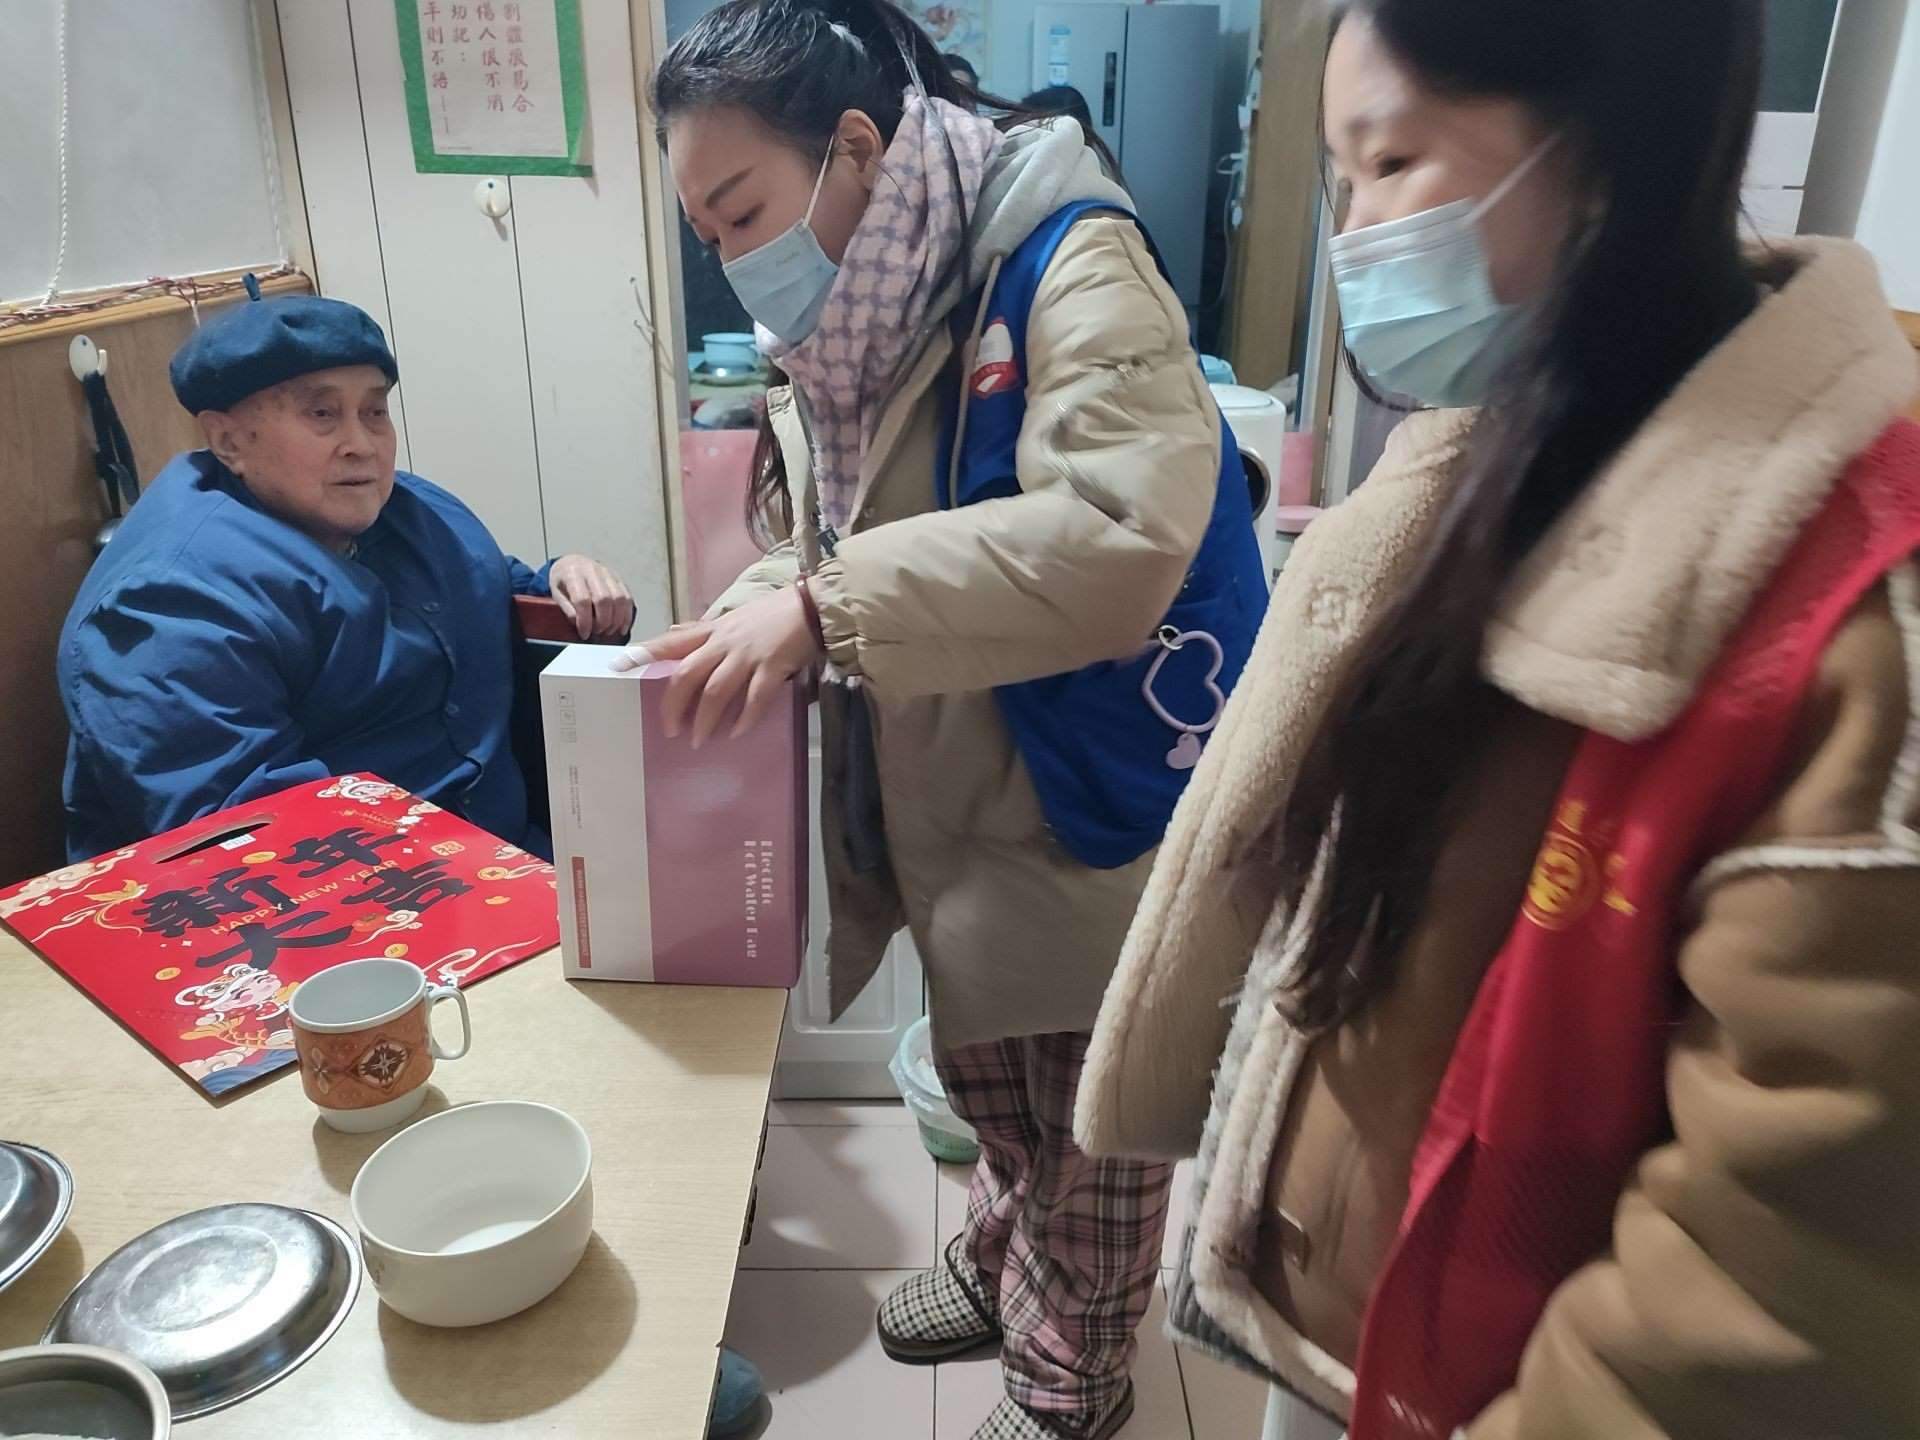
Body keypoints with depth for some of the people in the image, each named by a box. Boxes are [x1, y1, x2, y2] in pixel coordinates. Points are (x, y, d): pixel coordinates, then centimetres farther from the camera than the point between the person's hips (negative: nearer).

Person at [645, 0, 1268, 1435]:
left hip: (1099, 801, -7)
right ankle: (1005, 1258, 55)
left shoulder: (1067, 261, -21)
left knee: (1096, 1120, 14)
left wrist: (826, 608, -36)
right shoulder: (847, 320, 4)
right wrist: (742, 628, -10)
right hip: (949, 806, 7)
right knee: (983, 1073, 26)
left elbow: (1121, 535, -36)